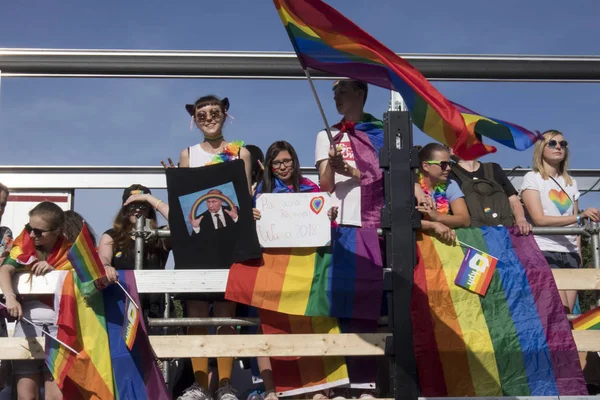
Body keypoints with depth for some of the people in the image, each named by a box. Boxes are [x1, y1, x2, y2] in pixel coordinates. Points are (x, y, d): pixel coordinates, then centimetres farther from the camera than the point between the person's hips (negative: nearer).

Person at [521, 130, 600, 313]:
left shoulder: (571, 182, 19)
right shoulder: (532, 178, 1)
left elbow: (575, 225, 17)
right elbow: (539, 219, -12)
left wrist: (579, 253, 6)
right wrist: (579, 217, -20)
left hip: (570, 253, 5)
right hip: (545, 251, -5)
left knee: (568, 311, -3)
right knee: (561, 312, -16)